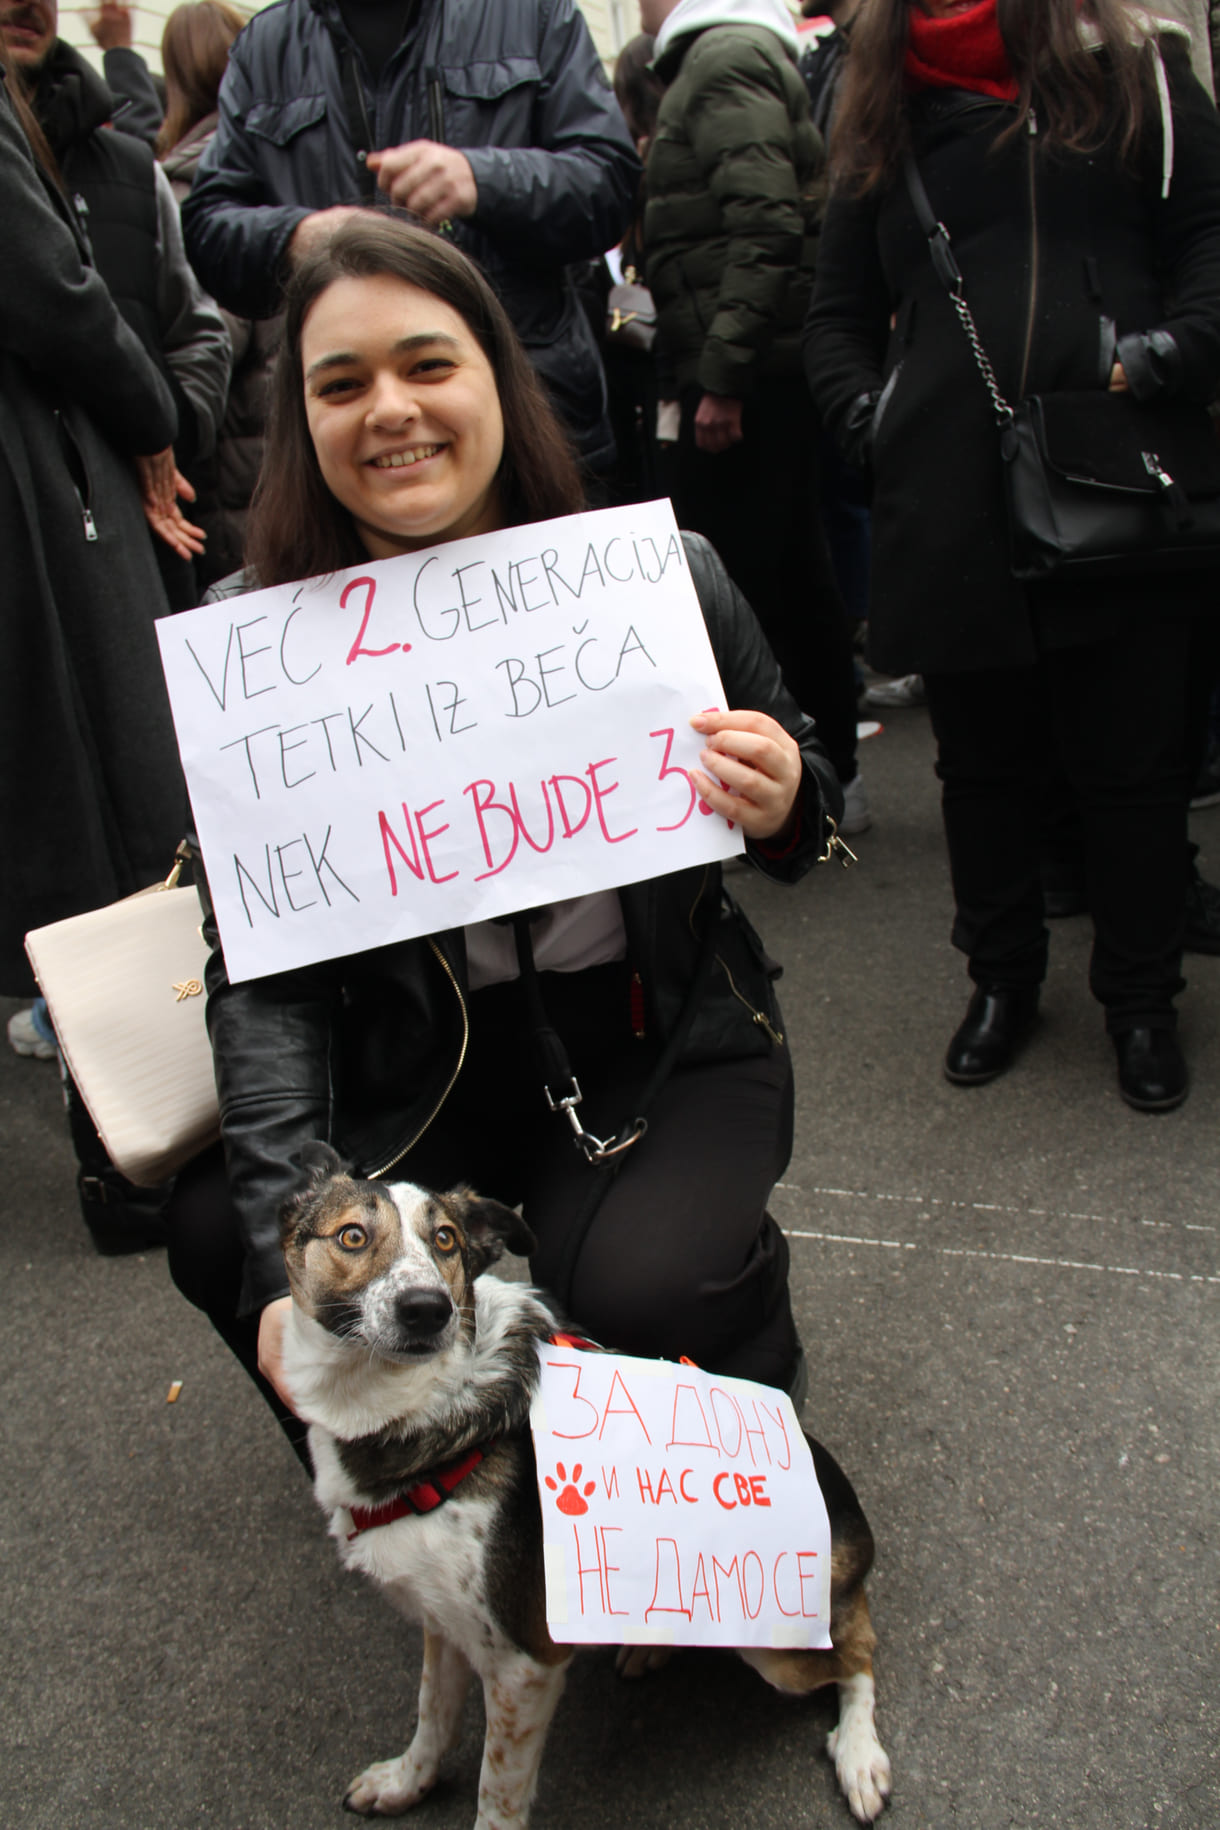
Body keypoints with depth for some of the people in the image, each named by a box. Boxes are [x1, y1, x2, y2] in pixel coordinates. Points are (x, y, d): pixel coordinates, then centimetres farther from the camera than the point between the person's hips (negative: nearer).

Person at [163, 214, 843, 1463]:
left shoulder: (665, 580, -10)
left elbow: (800, 814, 4)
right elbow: (261, 971, -12)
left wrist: (782, 811, -23)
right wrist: (286, 1254, -23)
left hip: (661, 1037, -1)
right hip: (415, 1066, 2)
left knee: (637, 1288, -26)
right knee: (218, 1231, -19)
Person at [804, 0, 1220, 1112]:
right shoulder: (883, 118, 19)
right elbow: (839, 313, 20)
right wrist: (868, 415, 1)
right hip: (948, 500, 2)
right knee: (984, 758, 11)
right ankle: (1002, 981, 29)